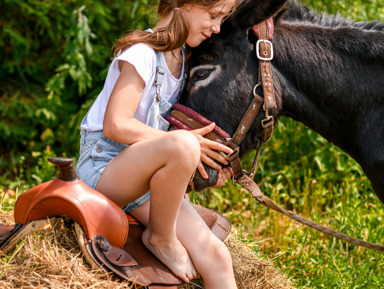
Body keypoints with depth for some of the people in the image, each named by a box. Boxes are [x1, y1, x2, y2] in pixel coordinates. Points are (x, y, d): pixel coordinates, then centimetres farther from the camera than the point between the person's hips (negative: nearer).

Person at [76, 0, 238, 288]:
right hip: (101, 170, -7)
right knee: (182, 144, -37)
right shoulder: (142, 53, -14)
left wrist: (207, 154, -2)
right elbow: (115, 126, -22)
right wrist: (187, 143, -22)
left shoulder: (180, 58, 12)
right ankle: (160, 237, -14)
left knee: (215, 256, -14)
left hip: (145, 181, 8)